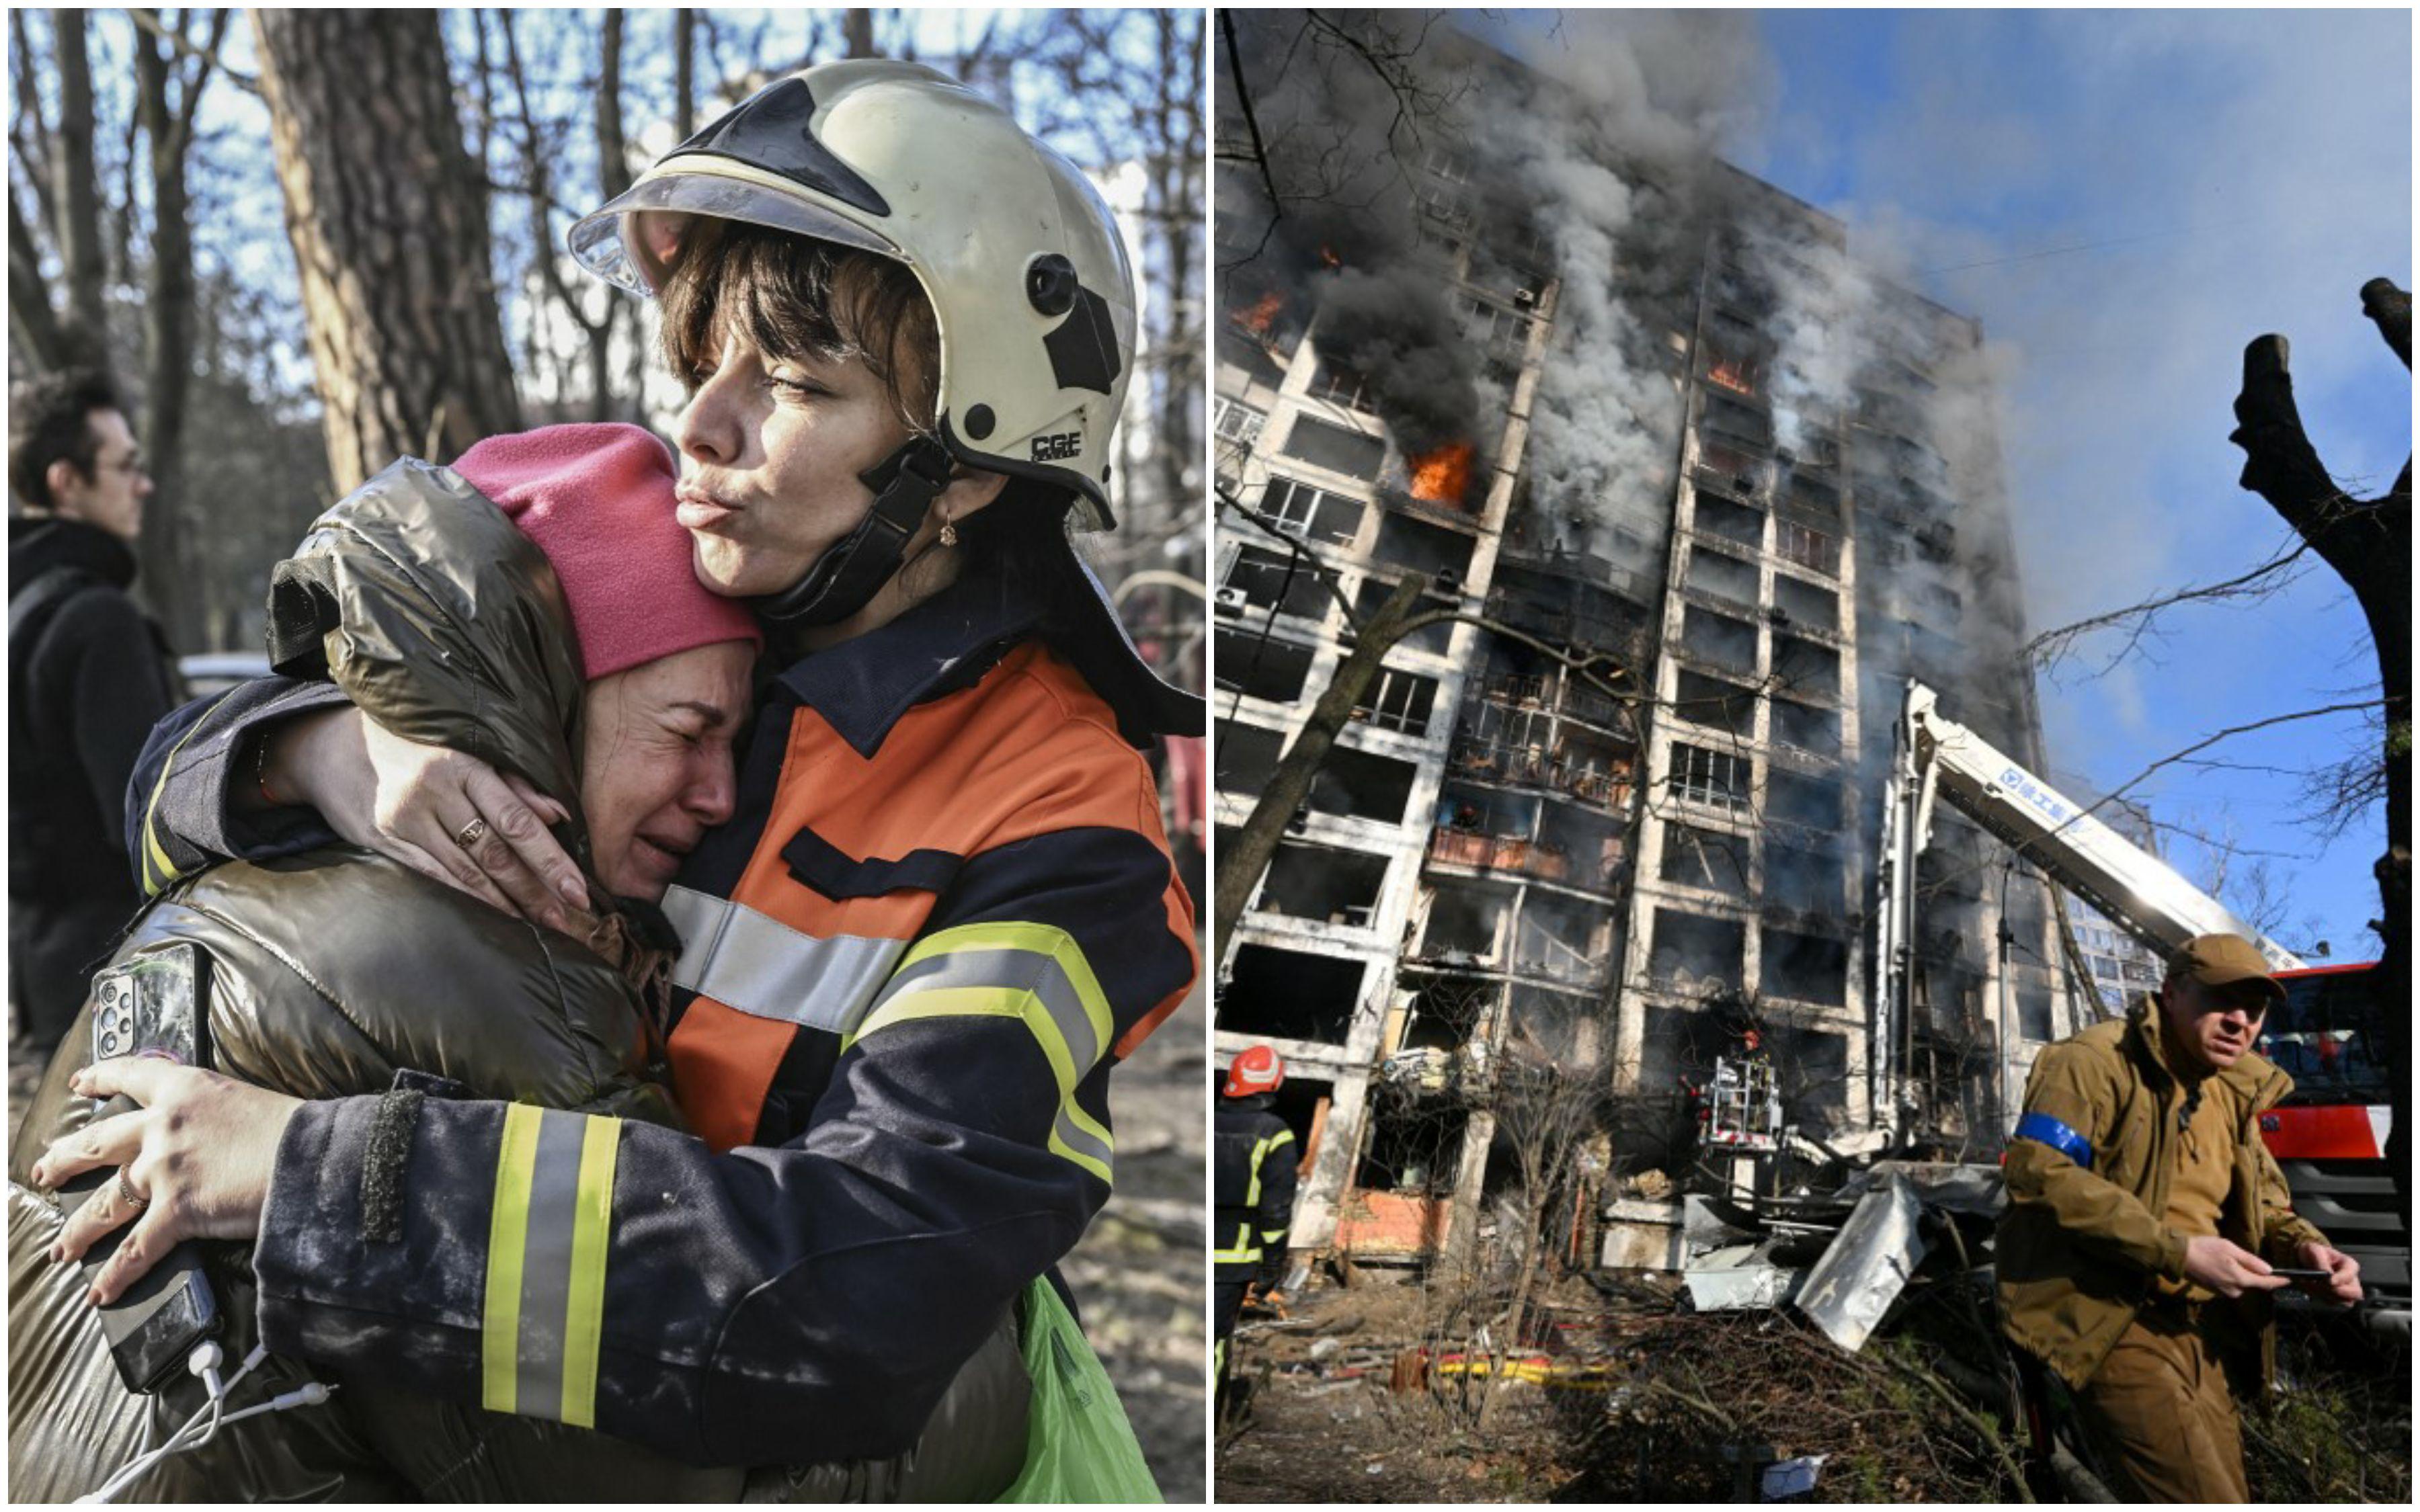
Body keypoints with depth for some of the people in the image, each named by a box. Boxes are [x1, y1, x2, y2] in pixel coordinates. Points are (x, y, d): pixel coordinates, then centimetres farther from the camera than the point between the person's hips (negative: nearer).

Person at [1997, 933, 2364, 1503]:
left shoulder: (2234, 1091, 16)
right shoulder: (2101, 1061, -11)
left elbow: (2264, 1207, 25)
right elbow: (2038, 1171, -23)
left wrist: (2303, 1246, -1)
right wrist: (2178, 1252, -24)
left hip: (2197, 1329, 9)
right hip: (2110, 1322, -9)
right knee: (2210, 1498, -18)